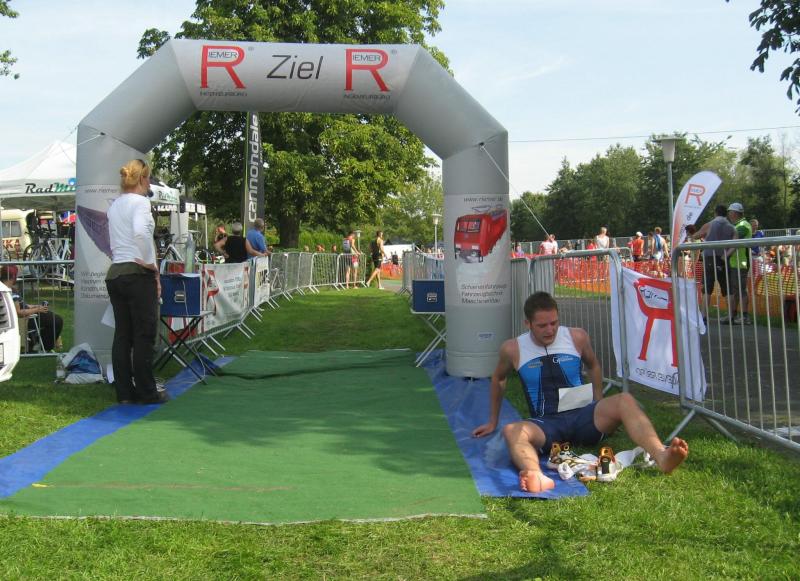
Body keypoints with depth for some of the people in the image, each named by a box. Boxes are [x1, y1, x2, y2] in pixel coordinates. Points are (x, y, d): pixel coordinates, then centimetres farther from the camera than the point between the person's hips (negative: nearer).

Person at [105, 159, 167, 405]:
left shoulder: (114, 205, 15)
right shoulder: (140, 201, -8)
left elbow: (115, 242, 16)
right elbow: (140, 232, -25)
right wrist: (150, 264, -14)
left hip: (114, 272, 8)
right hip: (138, 274, -8)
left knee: (122, 335, 9)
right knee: (144, 335, 0)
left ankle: (124, 391, 12)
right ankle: (146, 392, 5)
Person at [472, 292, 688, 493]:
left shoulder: (577, 337, 3)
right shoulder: (513, 349, 1)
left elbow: (593, 366, 23)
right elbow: (498, 379, 20)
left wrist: (601, 408, 16)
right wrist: (492, 422, 25)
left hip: (582, 416, 1)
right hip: (546, 425, -1)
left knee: (624, 401, -29)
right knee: (511, 431, -36)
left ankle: (661, 457, -53)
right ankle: (538, 478, -68)